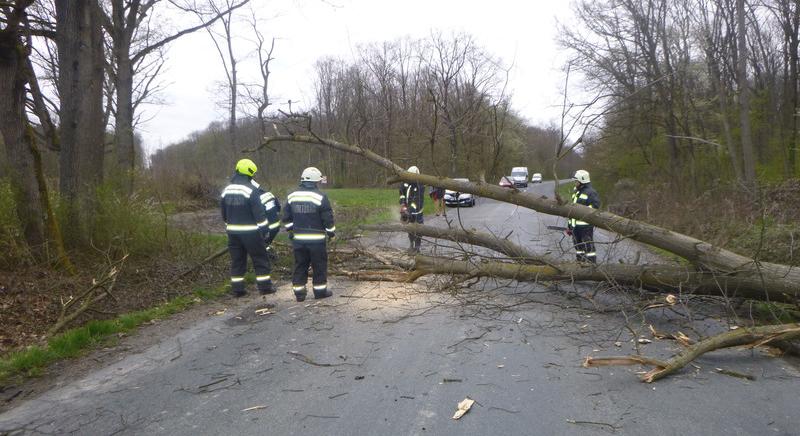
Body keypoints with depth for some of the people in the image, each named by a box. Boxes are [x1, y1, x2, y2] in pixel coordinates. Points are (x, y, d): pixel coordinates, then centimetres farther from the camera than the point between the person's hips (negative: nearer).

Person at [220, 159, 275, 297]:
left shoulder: (226, 190, 7)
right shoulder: (251, 190, -14)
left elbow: (224, 213, 15)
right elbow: (259, 213, -14)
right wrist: (265, 229, -6)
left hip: (233, 232, 6)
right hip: (250, 232, -6)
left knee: (237, 260, 12)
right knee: (260, 259, 5)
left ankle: (237, 289, 13)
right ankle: (264, 286, 7)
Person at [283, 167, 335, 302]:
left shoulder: (292, 196, 4)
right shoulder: (320, 197, -11)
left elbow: (287, 218, 10)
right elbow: (328, 218, -9)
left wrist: (291, 230, 23)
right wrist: (331, 233, 5)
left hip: (298, 238, 5)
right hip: (316, 239, -4)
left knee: (300, 265, 12)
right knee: (319, 265, 7)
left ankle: (299, 292, 15)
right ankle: (320, 291, 14)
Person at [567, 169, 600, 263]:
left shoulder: (591, 192, -10)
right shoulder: (575, 192, 18)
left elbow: (595, 207, -18)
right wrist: (569, 225, 21)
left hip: (585, 226, -9)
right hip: (575, 226, 9)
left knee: (588, 247, -6)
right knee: (578, 246, 16)